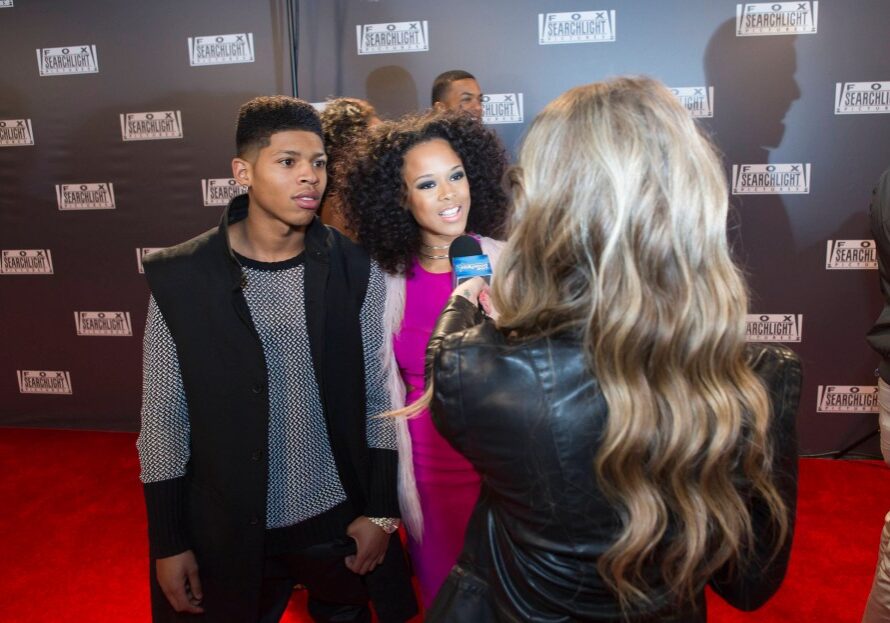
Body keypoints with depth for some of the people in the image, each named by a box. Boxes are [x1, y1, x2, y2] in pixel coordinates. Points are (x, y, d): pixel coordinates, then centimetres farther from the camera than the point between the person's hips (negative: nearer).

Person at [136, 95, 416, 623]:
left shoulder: (356, 269, -7)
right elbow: (164, 416, -3)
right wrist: (168, 543, -1)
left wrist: (381, 512, -2)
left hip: (339, 521, 1)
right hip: (228, 535, 0)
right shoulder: (180, 277, -9)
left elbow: (380, 396, -2)